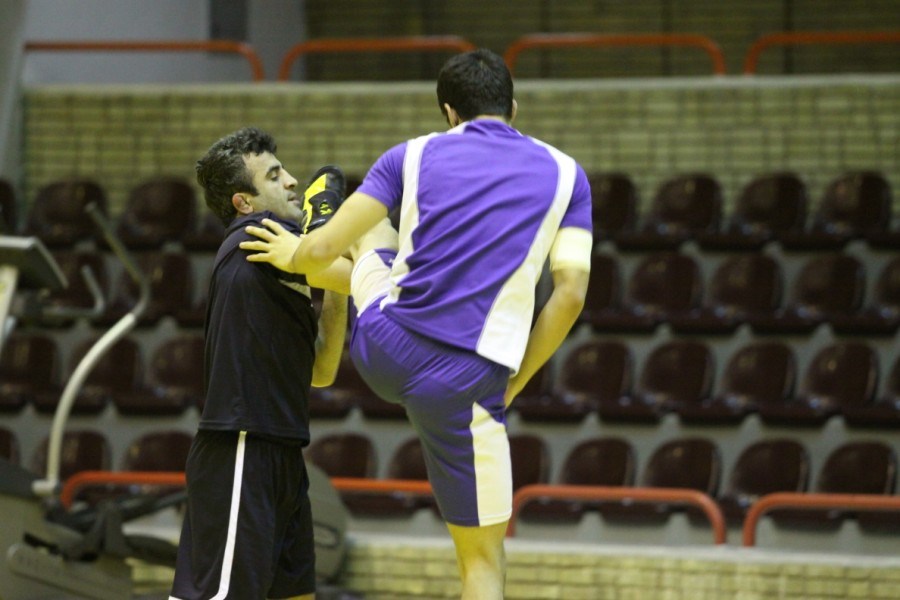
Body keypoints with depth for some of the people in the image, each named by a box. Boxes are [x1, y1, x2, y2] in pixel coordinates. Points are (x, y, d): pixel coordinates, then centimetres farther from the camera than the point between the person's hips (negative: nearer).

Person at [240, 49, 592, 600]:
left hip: (384, 351, 2)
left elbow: (324, 249, 3)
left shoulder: (414, 155, 5)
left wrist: (291, 255, 26)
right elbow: (571, 291, -2)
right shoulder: (564, 173, 5)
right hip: (466, 384, -2)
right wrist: (516, 380, 8)